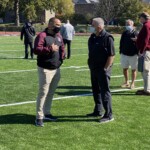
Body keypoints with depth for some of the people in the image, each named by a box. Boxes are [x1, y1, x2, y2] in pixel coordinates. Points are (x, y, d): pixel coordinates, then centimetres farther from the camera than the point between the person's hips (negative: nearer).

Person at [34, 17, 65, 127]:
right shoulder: (42, 35, -13)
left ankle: (47, 113, 29)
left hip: (56, 69, 8)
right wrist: (50, 49, -29)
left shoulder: (59, 36, 12)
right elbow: (36, 50, -22)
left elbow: (62, 47, 23)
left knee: (51, 92, 16)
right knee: (43, 92, -6)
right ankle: (39, 117, 0)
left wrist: (62, 55, 3)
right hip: (45, 69, -8)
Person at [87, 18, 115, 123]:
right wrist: (90, 65, 13)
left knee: (105, 91, -5)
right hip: (94, 69, 8)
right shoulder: (93, 37, 10)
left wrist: (105, 68, -18)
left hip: (103, 70, -8)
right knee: (96, 90, 16)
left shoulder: (107, 38, -15)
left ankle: (109, 115, 2)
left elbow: (112, 55, -17)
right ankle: (98, 111, 29)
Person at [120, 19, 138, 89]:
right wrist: (121, 51, 6)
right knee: (124, 69, 11)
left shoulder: (135, 34, -7)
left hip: (133, 55, -5)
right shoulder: (124, 33, 7)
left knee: (133, 69, 4)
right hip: (124, 54, 5)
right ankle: (126, 82, 26)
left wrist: (137, 53, -13)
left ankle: (132, 83, 14)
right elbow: (121, 43, 12)